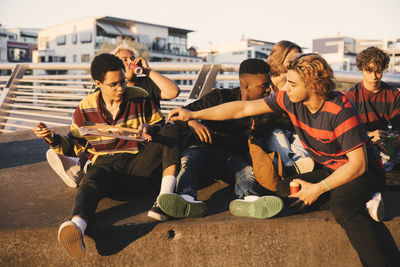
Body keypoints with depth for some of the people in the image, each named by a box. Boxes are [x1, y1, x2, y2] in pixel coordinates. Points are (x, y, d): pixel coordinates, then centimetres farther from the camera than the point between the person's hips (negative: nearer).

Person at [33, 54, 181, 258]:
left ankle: (165, 199, -36)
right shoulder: (85, 109, 6)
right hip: (105, 164, -1)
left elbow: (162, 127, 8)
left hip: (138, 161, 1)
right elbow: (74, 147, 12)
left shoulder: (140, 98, 4)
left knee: (172, 130, -19)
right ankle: (77, 226, -70)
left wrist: (149, 130, -16)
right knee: (90, 183, -36)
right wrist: (52, 138, -9)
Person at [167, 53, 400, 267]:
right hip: (330, 169, 7)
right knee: (286, 189, -14)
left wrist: (318, 188, -27)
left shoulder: (340, 111, -28)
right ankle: (364, 205, -6)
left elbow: (359, 164, -24)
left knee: (342, 207, -36)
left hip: (363, 170, -7)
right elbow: (242, 109, -8)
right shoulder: (290, 99, -11)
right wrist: (193, 115, -10)